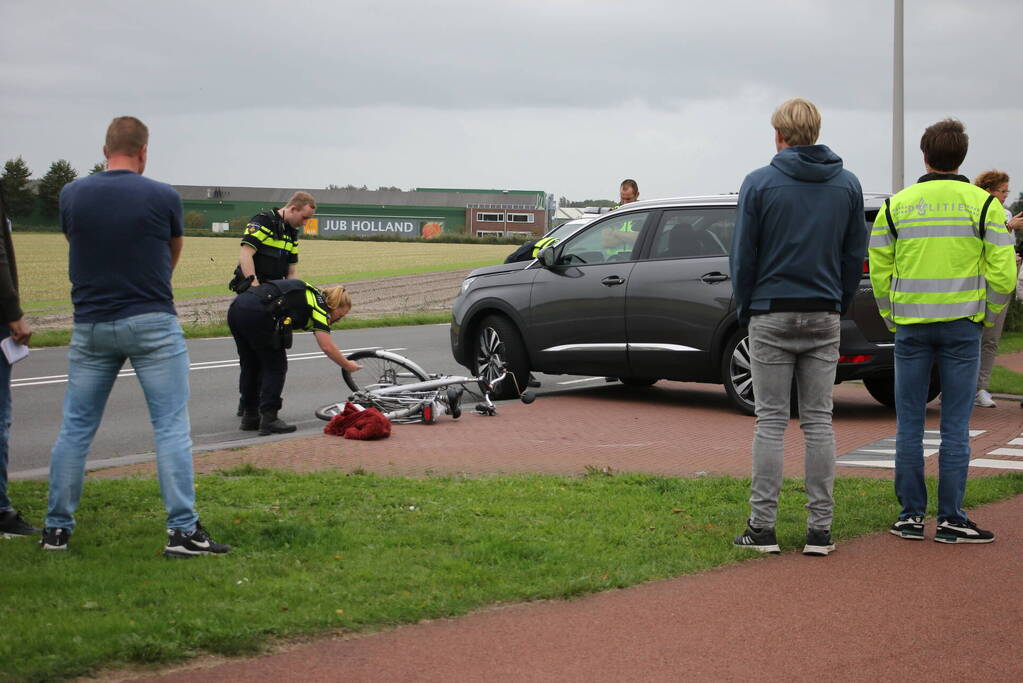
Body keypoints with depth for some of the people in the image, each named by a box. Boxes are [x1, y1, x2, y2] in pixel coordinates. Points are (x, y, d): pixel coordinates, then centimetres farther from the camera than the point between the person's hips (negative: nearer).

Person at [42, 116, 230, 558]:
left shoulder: (72, 195, 1)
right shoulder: (163, 197, -6)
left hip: (90, 326, 3)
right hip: (151, 324, -3)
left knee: (76, 427, 11)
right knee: (171, 427, 0)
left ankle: (56, 529, 15)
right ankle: (182, 530, -3)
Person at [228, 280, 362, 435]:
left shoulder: (310, 295, 29)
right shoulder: (320, 305, 4)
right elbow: (327, 347, -3)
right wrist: (347, 365, 10)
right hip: (257, 314, -9)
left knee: (250, 366, 21)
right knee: (275, 368, 6)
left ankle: (249, 416, 29)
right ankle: (269, 420, 4)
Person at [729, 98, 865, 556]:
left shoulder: (760, 183, -6)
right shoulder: (848, 185, 4)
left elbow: (743, 255, -3)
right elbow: (856, 254, 7)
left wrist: (745, 310, 9)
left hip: (772, 315, -3)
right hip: (824, 317, 3)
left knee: (770, 421, 1)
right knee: (819, 421, 6)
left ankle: (762, 527, 0)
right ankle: (820, 528, 5)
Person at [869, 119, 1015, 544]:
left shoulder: (896, 206, 4)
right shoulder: (983, 205, -1)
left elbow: (879, 270, 4)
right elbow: (1003, 272, -5)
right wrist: (988, 317, 9)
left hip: (911, 328, 1)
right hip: (961, 326, -1)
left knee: (909, 425, 8)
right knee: (955, 426, 2)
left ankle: (911, 515, 10)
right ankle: (951, 519, 4)